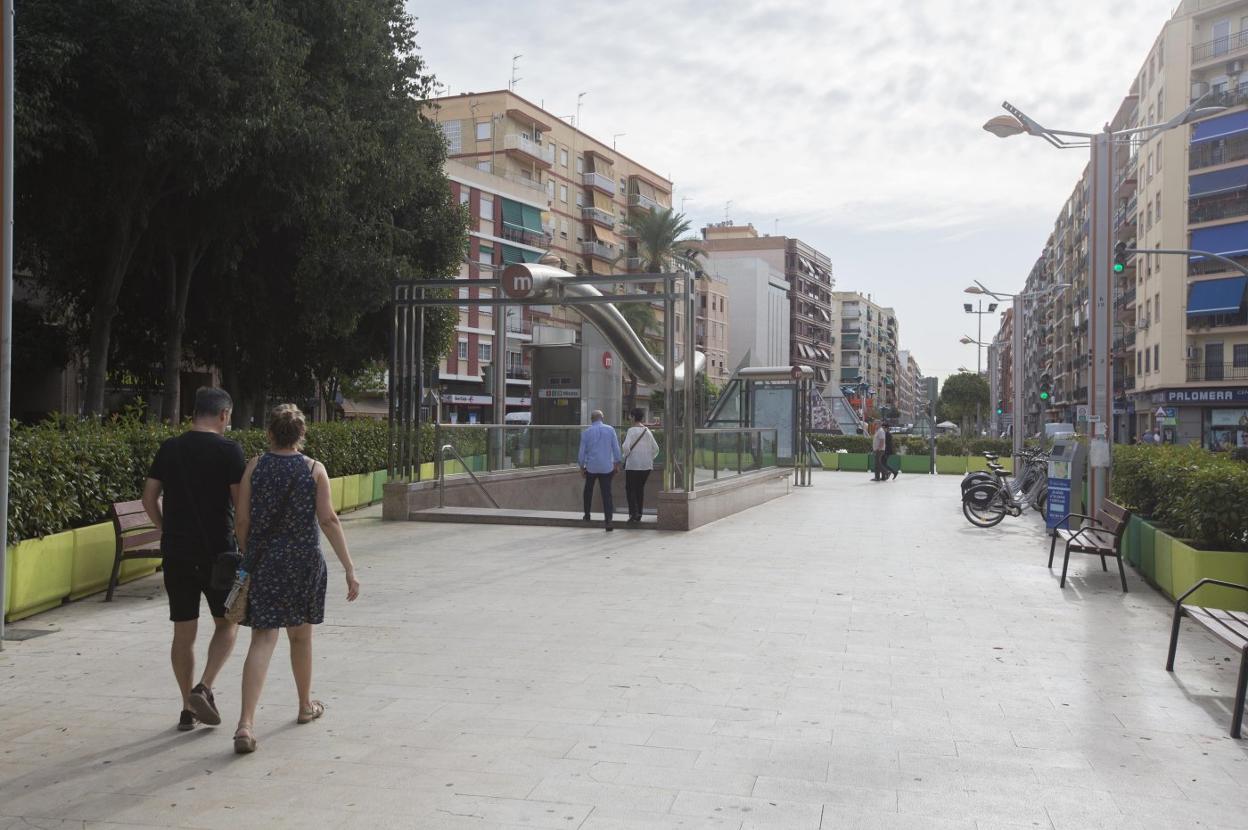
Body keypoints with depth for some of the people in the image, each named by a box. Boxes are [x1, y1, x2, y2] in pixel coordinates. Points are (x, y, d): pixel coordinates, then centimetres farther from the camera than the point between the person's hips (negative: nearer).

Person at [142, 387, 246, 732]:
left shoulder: (169, 449, 6)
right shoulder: (228, 450, -8)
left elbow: (149, 498, 7)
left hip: (176, 551, 4)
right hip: (216, 551, -4)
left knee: (183, 631, 10)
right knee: (227, 623, 13)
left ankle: (187, 708, 15)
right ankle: (203, 688, -4)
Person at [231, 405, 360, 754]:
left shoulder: (254, 467, 0)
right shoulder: (314, 469, -2)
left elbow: (243, 522, -1)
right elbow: (328, 520, -7)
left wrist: (248, 558, 15)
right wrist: (349, 568, -7)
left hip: (263, 561, 0)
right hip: (304, 560, 0)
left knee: (263, 639, -3)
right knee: (300, 635, 18)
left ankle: (245, 724, -17)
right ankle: (306, 706, 36)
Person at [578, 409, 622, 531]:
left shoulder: (586, 432, -1)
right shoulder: (610, 430, 0)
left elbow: (582, 452, 1)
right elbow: (616, 449, 1)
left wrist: (582, 467, 10)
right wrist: (617, 464, 9)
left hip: (591, 467, 0)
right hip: (607, 467, 0)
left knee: (588, 490, 22)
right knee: (607, 494, -2)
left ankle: (587, 515, 30)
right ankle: (608, 522, -9)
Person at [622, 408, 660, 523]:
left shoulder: (632, 430, -9)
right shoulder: (648, 431, 7)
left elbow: (626, 446, -19)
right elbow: (656, 448, 9)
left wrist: (626, 456, -1)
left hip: (633, 464, -5)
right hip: (647, 465, 5)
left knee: (630, 489, 3)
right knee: (640, 488, 16)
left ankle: (633, 513, -10)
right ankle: (639, 514, 17)